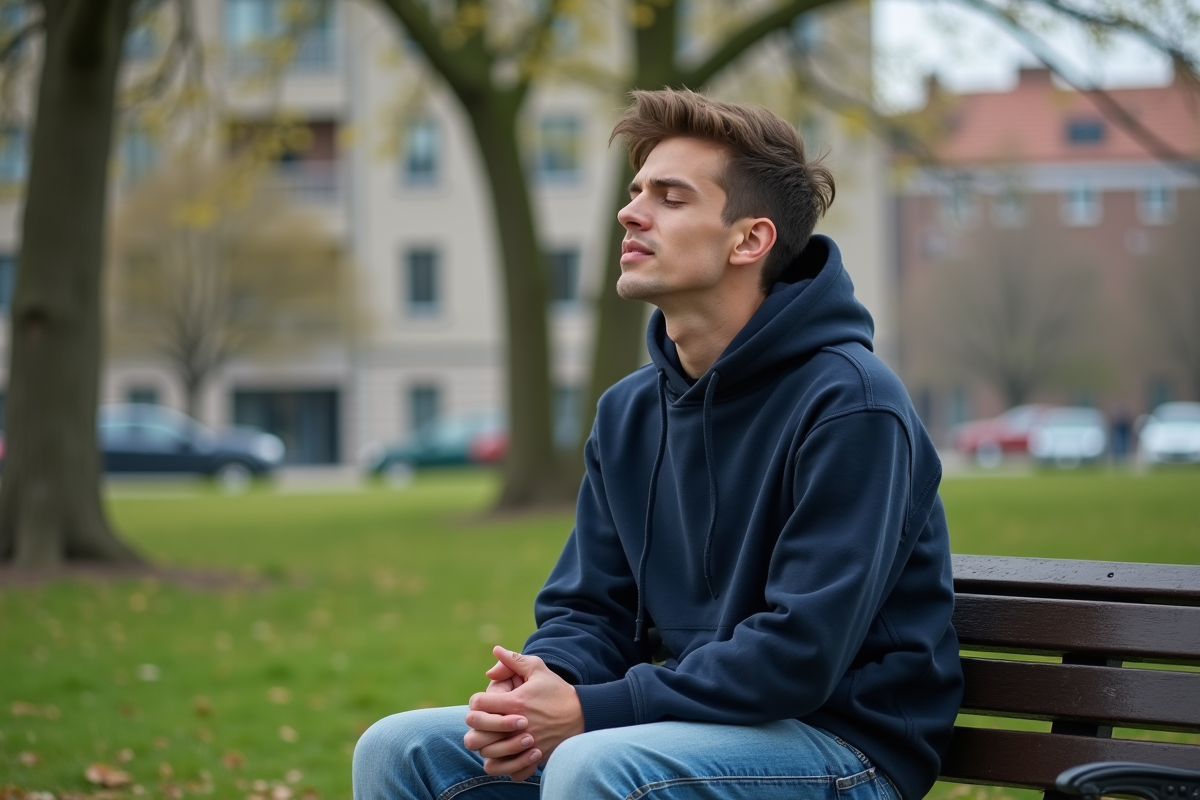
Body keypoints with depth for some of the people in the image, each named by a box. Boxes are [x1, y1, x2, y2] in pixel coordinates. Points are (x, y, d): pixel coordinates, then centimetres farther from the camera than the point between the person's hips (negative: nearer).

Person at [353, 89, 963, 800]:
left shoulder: (849, 405, -15)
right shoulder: (629, 413, 10)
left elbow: (801, 654, -21)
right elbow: (588, 607, 12)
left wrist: (594, 710, -23)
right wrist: (542, 688, -12)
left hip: (844, 739, -7)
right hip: (684, 722, 7)